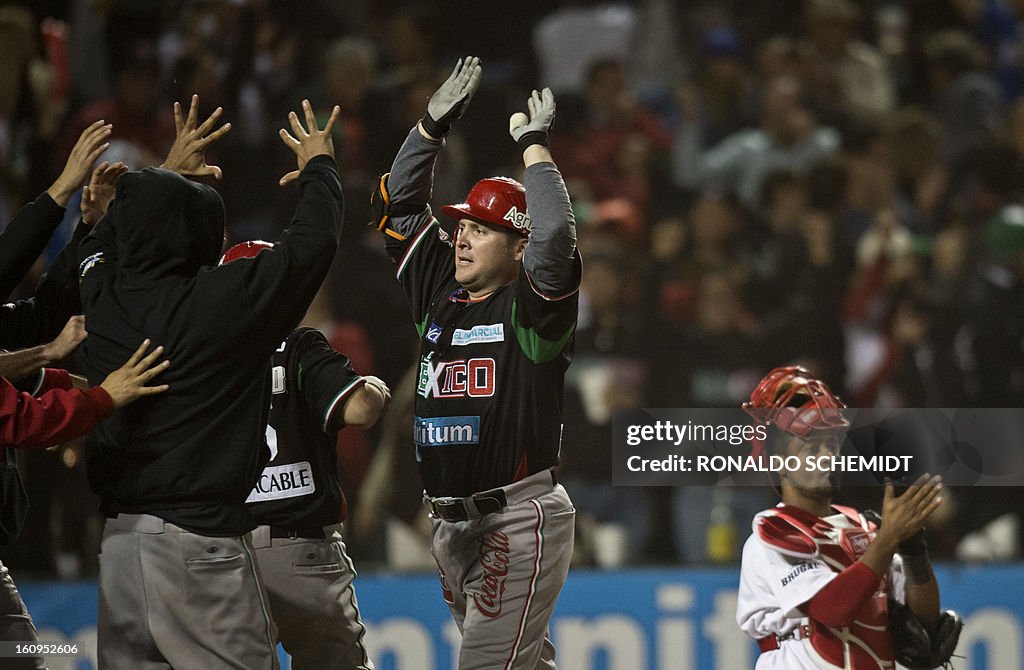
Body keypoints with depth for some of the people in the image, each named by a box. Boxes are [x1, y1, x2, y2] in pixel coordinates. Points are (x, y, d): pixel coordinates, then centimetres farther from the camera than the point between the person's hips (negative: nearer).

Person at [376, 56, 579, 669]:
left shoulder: (532, 304, -6)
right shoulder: (441, 289, 13)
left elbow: (555, 236, -24)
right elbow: (400, 204, 18)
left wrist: (534, 145, -15)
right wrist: (434, 124, 10)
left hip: (521, 521, -7)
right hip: (453, 524, 7)